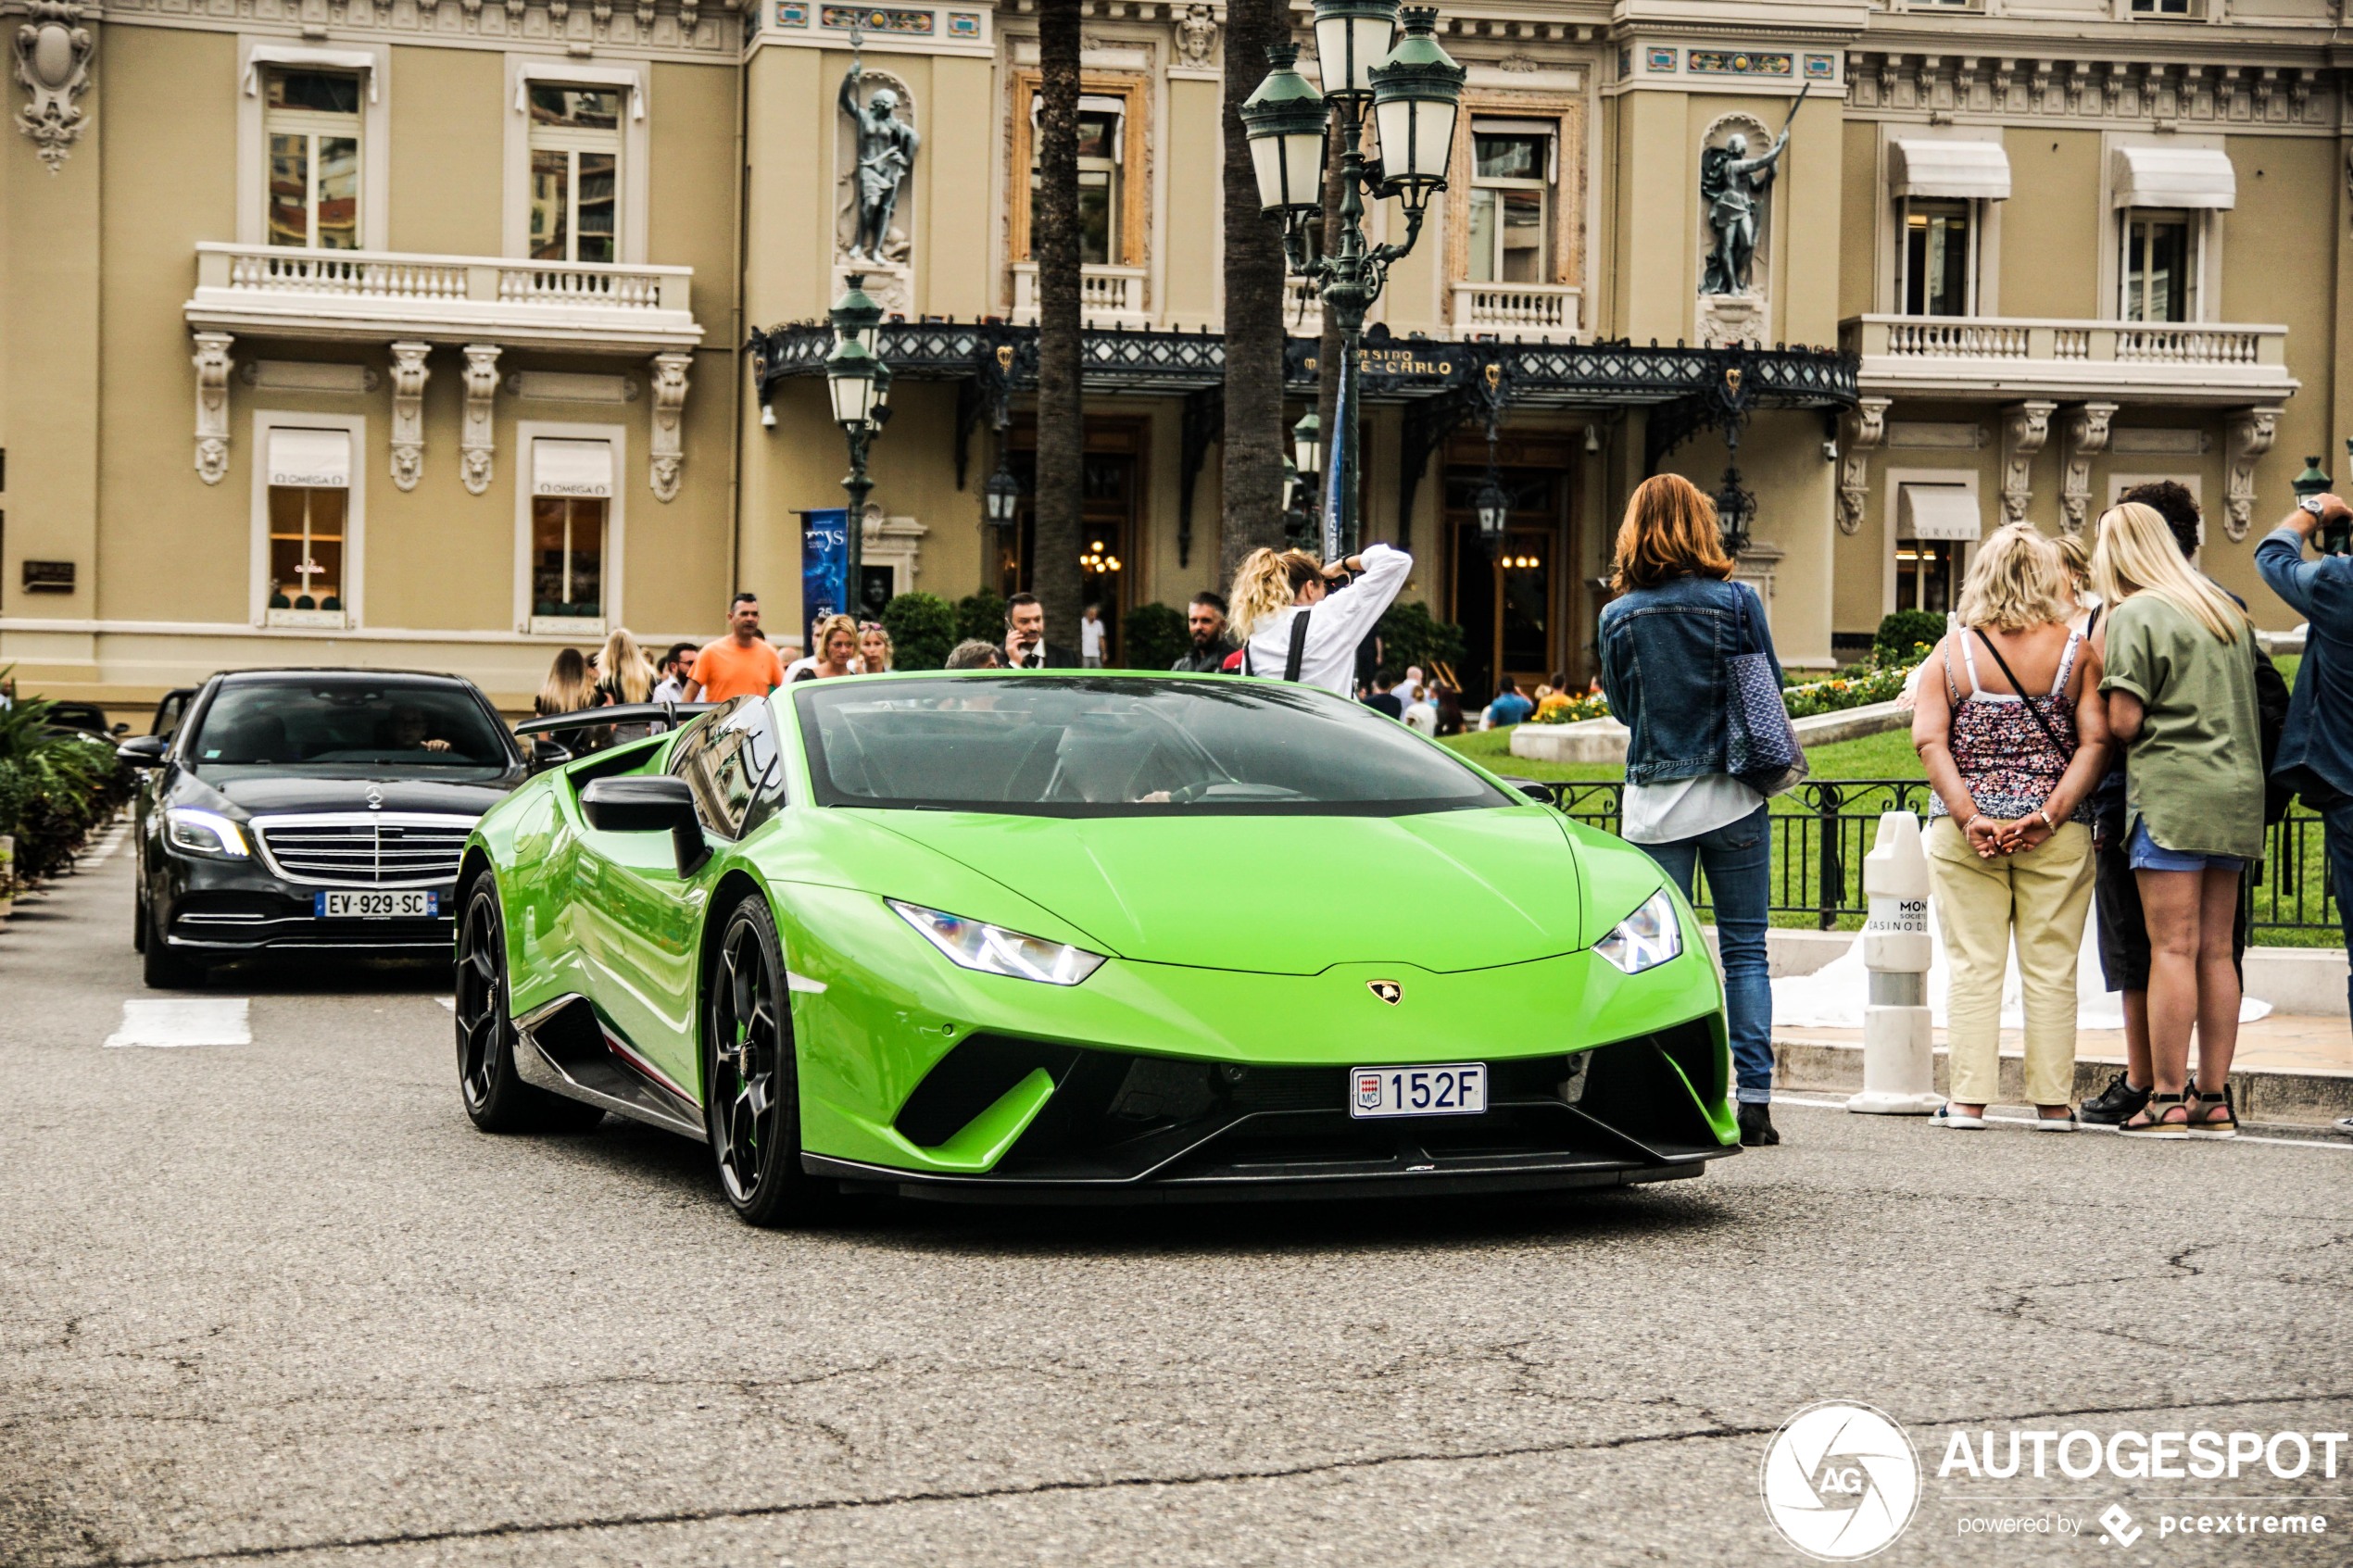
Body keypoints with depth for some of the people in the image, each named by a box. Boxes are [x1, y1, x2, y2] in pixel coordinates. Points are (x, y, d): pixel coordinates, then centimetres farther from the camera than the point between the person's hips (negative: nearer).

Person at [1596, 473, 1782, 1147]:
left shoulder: (1619, 616, -2)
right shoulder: (1736, 600, -5)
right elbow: (1769, 687, 5)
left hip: (1654, 802, 1)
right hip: (1732, 795, -1)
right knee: (1745, 950, 4)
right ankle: (1754, 1100, -1)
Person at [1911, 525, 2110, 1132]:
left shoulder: (1953, 649, 1)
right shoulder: (2077, 650, 0)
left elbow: (1929, 740, -8)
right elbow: (2095, 742, -8)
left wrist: (1969, 816, -12)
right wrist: (2047, 814, -12)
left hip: (1965, 833, 0)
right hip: (2057, 834, 0)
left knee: (1973, 966, 5)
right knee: (2050, 968, 6)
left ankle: (1969, 1099, 4)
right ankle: (2053, 1100, 8)